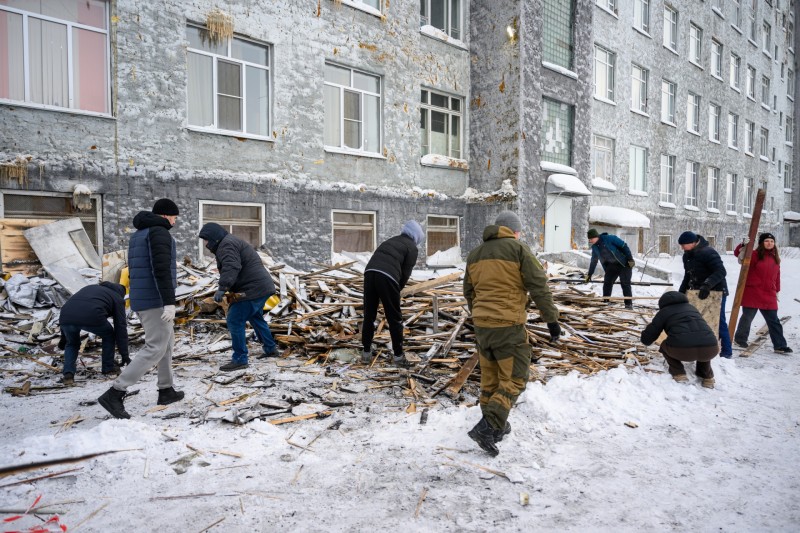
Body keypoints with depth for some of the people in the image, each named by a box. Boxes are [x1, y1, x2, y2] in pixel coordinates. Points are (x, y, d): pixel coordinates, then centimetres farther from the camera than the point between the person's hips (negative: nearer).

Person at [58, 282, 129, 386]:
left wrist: (63, 338, 43)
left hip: (66, 316, 5)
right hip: (92, 317, -4)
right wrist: (124, 355, 19)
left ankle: (68, 374, 16)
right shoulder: (117, 298, 24)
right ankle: (108, 368, 29)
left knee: (72, 344, 32)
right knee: (109, 335, 26)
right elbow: (120, 327, 17)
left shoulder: (89, 288, 39)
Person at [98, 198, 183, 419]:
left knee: (167, 341, 19)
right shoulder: (159, 232, -12)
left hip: (141, 298, 10)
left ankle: (166, 390, 25)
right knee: (155, 348, -7)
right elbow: (161, 268, -23)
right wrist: (169, 302, -27)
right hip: (156, 300, -10)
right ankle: (114, 394, -10)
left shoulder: (138, 235, 19)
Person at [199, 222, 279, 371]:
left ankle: (240, 360, -2)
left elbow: (231, 267, -28)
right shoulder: (231, 241, 23)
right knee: (256, 318, 27)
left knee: (235, 321, -8)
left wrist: (222, 288, -35)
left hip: (252, 289, -11)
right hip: (262, 286, 11)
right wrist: (227, 288, 18)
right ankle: (270, 348, 40)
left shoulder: (226, 244, -12)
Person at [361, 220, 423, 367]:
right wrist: (397, 290, 20)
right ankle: (398, 355, 13)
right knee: (394, 319, 7)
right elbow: (406, 273, 6)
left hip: (370, 272, 5)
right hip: (387, 277, -5)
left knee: (369, 315, 15)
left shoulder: (390, 241, 32)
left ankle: (366, 352, 22)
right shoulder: (412, 247, 14)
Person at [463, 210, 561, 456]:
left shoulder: (474, 254, 14)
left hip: (481, 325, 7)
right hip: (509, 326, -6)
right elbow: (539, 287, -8)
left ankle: (496, 426, 27)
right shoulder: (517, 249, -5)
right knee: (514, 380, 2)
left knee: (490, 378, 16)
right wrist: (552, 319, -1)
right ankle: (487, 428, -6)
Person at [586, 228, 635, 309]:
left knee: (625, 284, -9)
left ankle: (629, 304, -4)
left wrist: (630, 259, -20)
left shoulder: (609, 238, -20)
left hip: (624, 264, -6)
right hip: (611, 265, 7)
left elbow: (624, 246, -17)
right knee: (607, 283, -2)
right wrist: (589, 274, 18)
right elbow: (593, 261, 15)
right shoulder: (594, 247, 2)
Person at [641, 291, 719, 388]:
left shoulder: (664, 311, 20)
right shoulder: (691, 307, 32)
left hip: (682, 350, -4)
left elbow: (646, 340, 19)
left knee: (665, 346, 30)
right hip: (711, 350, 4)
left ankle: (678, 373, 17)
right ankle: (707, 377, 29)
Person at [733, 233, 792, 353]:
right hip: (752, 293, -6)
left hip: (769, 295, 6)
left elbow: (777, 276, 19)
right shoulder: (755, 254, -5)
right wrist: (743, 245, -34)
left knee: (774, 321, 8)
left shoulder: (775, 258, 14)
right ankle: (740, 339, 21)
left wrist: (777, 291, 19)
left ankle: (780, 346, 13)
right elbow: (737, 253, -16)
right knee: (747, 317, 3)